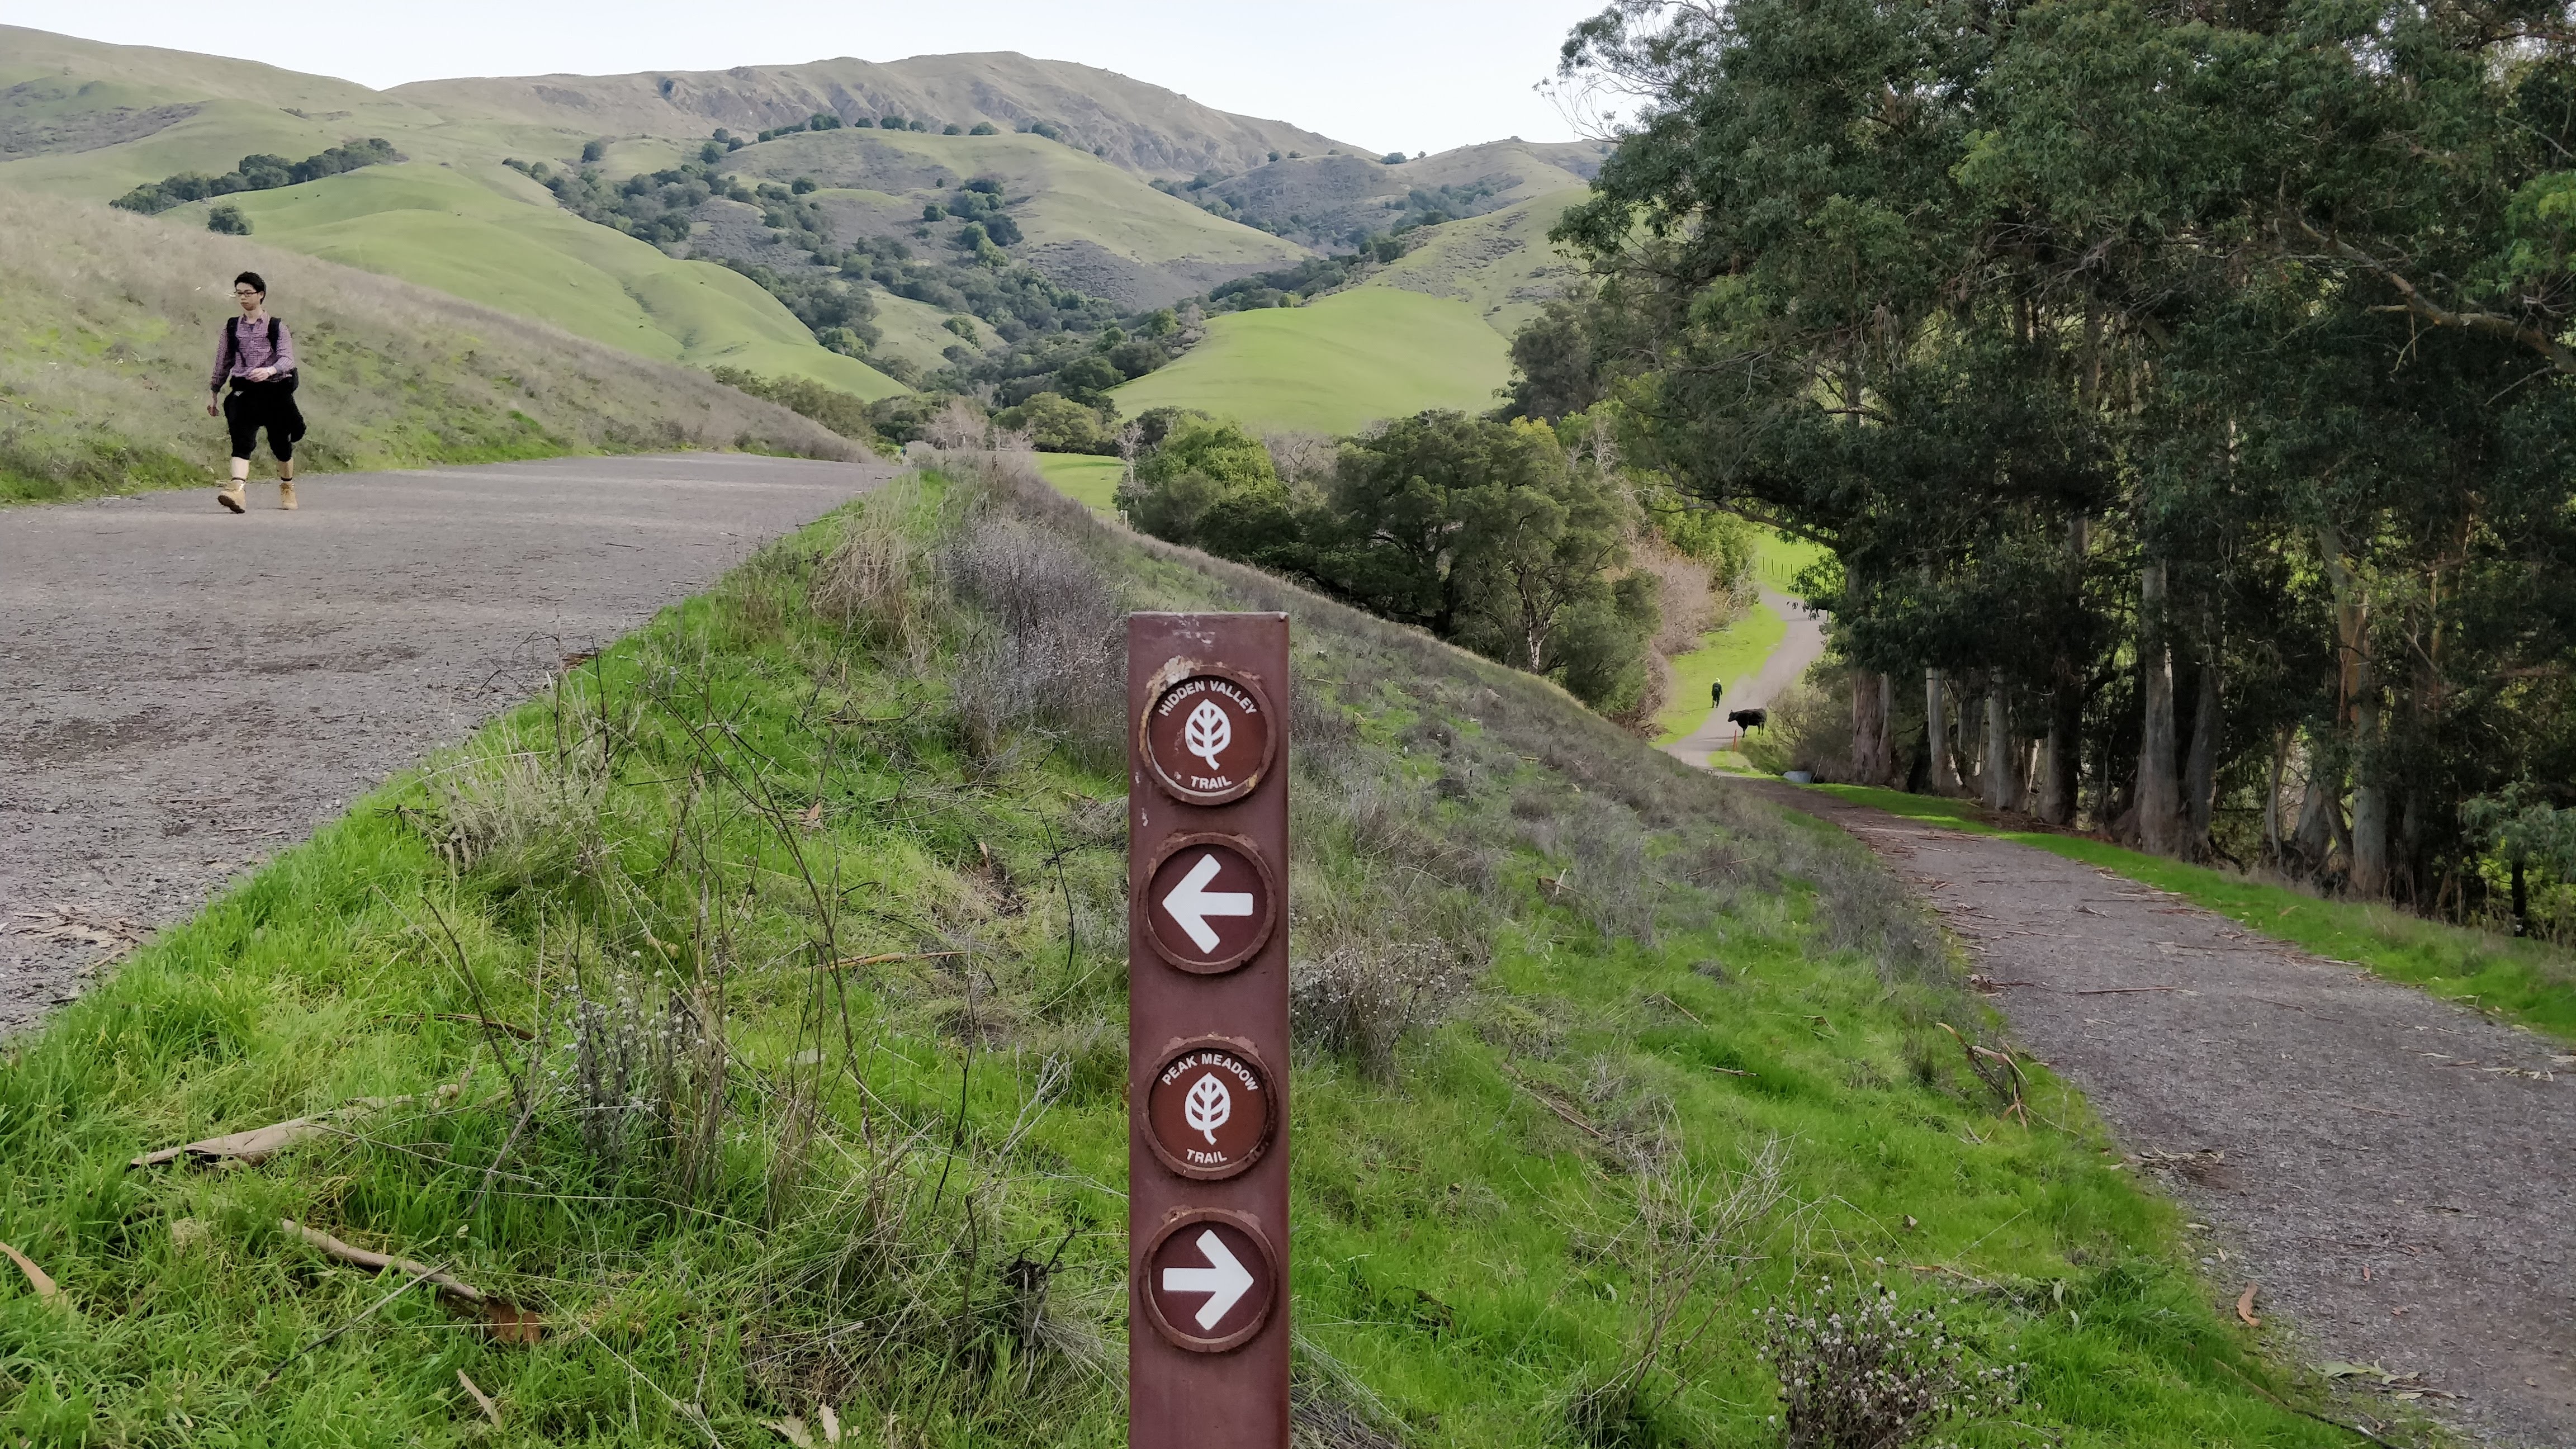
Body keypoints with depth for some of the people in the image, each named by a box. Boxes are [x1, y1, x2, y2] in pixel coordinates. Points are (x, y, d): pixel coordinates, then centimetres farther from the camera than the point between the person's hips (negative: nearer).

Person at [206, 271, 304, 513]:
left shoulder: (277, 327, 2)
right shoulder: (232, 327, 11)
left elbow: (287, 359, -11)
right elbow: (223, 363, 18)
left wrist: (269, 370, -31)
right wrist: (213, 392, 19)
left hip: (275, 391, -1)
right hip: (244, 392, 1)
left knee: (280, 444, 11)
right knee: (242, 441, -19)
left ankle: (287, 488, 35)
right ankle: (237, 489, -35)